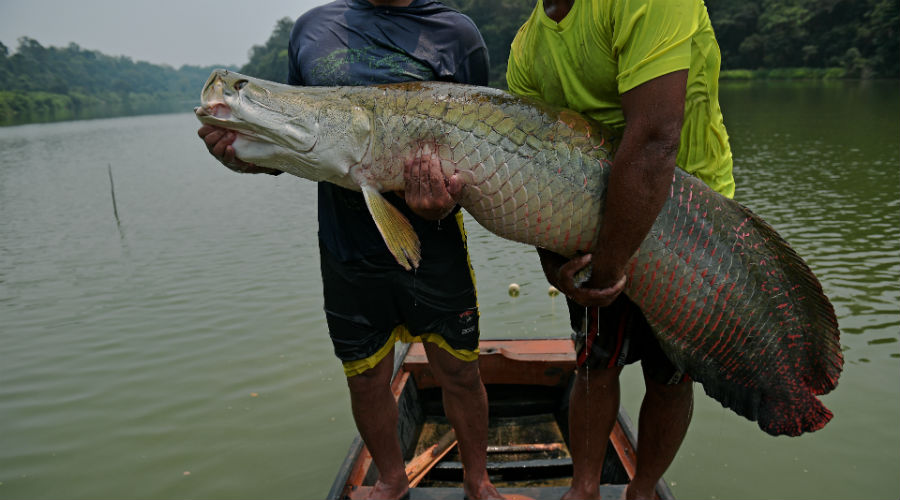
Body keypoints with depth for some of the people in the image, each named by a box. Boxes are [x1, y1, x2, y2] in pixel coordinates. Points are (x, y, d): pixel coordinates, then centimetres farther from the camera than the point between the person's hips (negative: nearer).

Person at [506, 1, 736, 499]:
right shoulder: (527, 48, -3)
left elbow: (653, 142, -35)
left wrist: (606, 269, -29)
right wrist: (553, 263, -20)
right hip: (600, 217, 5)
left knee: (669, 374, 8)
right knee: (595, 362, 11)